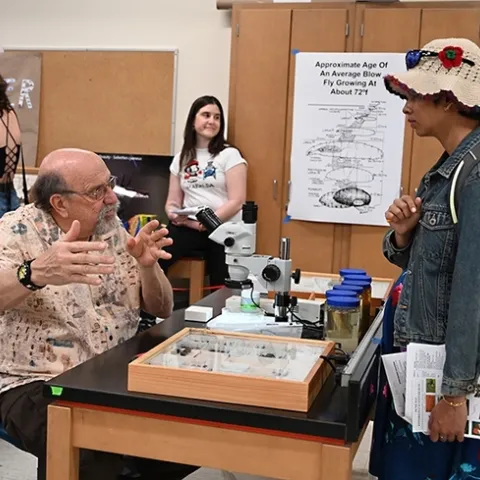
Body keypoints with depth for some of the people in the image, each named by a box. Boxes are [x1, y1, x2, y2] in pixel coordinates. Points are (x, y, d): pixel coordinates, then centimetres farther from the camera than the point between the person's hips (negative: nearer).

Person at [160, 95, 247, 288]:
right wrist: (174, 214, -9)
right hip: (188, 228, 2)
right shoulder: (181, 158, 15)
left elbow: (237, 202, -7)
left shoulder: (229, 155, 1)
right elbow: (173, 201, 15)